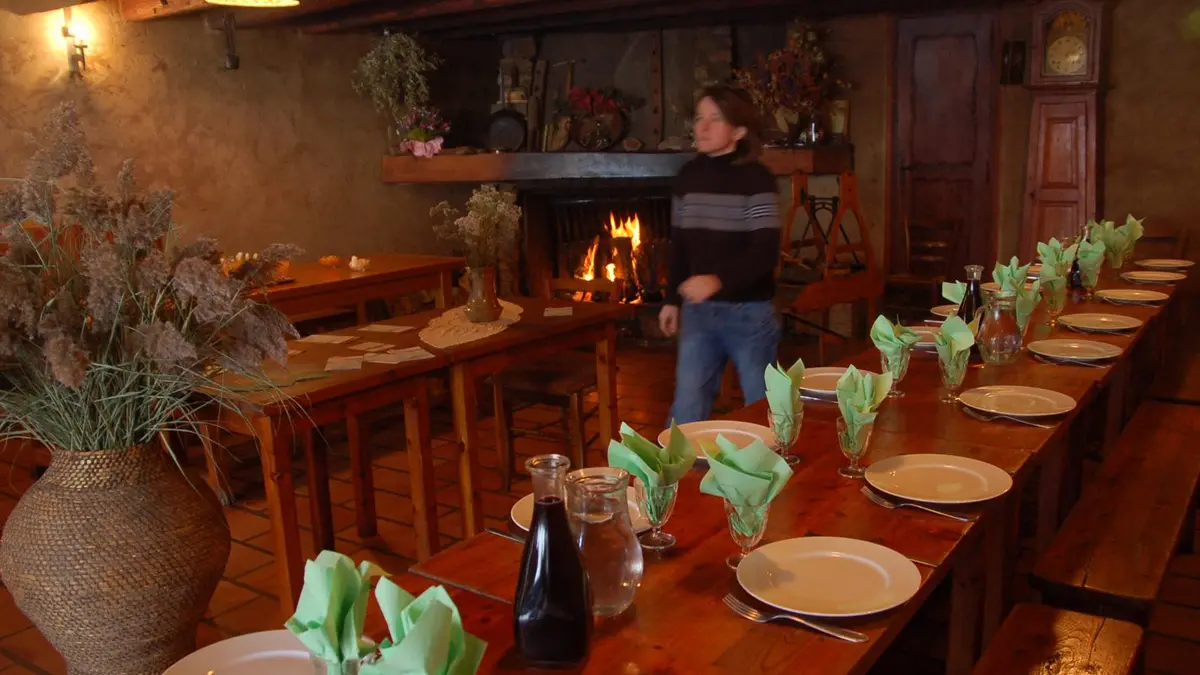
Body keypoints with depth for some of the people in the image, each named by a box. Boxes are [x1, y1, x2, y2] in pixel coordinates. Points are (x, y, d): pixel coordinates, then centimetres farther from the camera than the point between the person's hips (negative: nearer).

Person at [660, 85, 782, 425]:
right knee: (687, 407, 7)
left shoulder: (757, 179, -11)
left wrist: (719, 280, -34)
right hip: (698, 310, 5)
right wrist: (672, 299, 15)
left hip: (748, 311, -4)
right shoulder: (688, 176, 6)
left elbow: (766, 252, -20)